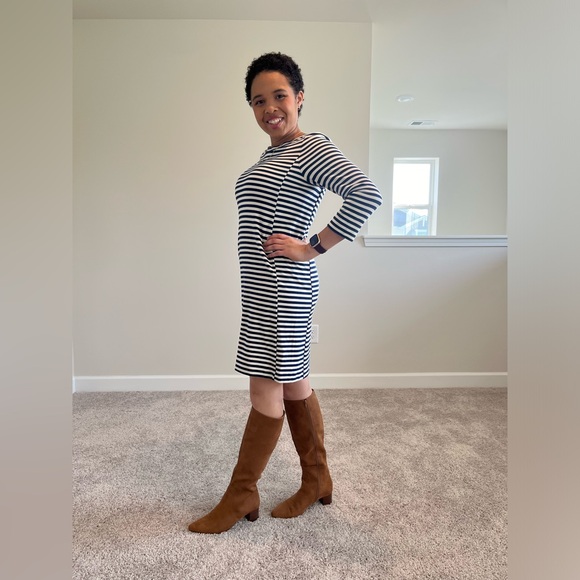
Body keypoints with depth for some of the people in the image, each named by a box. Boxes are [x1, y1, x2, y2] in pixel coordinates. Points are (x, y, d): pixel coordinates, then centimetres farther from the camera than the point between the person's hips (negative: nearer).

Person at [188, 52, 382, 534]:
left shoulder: (311, 149, -9)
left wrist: (312, 249, -20)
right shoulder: (270, 156, 20)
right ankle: (318, 481, 28)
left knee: (266, 390, -1)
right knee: (293, 383, 14)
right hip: (265, 288, 10)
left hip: (282, 287, -10)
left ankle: (240, 497, 15)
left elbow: (367, 193, -22)